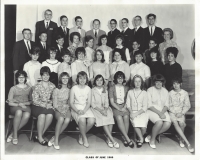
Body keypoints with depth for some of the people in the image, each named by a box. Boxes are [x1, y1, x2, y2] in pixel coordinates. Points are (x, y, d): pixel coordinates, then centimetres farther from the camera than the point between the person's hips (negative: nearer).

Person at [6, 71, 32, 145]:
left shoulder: (29, 88, 14)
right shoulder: (13, 88, 8)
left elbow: (31, 101, 14)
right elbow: (10, 102, 3)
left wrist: (24, 103, -6)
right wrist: (19, 104, -13)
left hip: (26, 106, 1)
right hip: (15, 107, -1)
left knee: (27, 115, -36)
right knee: (19, 112, -39)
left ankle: (12, 133, -23)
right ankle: (15, 135, -27)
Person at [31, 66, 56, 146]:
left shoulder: (52, 86, 6)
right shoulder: (37, 86, 0)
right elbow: (35, 100, -5)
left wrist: (50, 104, -11)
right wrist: (45, 105, -14)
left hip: (48, 106, 2)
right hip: (37, 106, -2)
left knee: (50, 115, -30)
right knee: (42, 115, -32)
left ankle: (39, 136, -16)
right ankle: (40, 138, -16)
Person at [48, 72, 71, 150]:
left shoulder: (69, 90, 10)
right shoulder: (56, 90, 3)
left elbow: (70, 103, 12)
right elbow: (55, 105, -1)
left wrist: (67, 107, -8)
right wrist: (60, 111, -16)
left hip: (66, 109, 2)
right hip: (58, 109, -2)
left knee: (67, 120, -31)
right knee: (61, 118, -35)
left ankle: (54, 138, -19)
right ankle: (56, 140, -24)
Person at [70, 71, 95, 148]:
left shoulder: (88, 89, 6)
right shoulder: (74, 88, -1)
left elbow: (89, 102, 2)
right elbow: (71, 103, -3)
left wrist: (84, 110, -16)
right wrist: (77, 111, -20)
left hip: (86, 108, 3)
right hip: (76, 108, -3)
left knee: (92, 120, -26)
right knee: (82, 119, -34)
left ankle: (81, 135, 1)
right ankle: (84, 138, -8)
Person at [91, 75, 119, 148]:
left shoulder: (105, 91, 18)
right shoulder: (92, 91, 5)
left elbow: (106, 102, 10)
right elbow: (92, 103, -2)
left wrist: (105, 109, -11)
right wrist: (100, 110, -16)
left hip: (104, 108, 3)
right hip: (96, 108, -3)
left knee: (110, 117, -28)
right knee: (103, 118, -31)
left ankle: (108, 139, -21)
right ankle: (112, 140, -29)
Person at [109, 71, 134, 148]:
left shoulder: (126, 88, 14)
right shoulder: (112, 88, 5)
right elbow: (111, 102, -1)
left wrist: (124, 107, -10)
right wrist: (119, 109, -13)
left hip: (124, 106, 2)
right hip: (115, 107, -2)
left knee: (126, 117, -30)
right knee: (119, 117, -32)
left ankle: (124, 138, -23)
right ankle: (128, 139, -30)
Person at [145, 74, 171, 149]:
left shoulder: (165, 91, 11)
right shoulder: (150, 90, -3)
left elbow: (166, 105, 7)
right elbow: (149, 105, -9)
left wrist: (162, 112, -13)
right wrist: (159, 113, -19)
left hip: (163, 111, 5)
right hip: (152, 110, -5)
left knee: (168, 123, -23)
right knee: (159, 122, -32)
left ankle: (150, 136, -6)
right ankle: (152, 139, -7)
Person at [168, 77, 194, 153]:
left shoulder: (185, 93, 2)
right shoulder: (170, 93, 0)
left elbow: (187, 105, 3)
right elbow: (169, 106, 2)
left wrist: (182, 113, -10)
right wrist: (175, 113, -11)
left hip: (181, 112, 0)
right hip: (172, 112, 0)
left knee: (182, 122, -31)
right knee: (175, 122, -30)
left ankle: (181, 139, -4)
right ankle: (187, 143, -28)